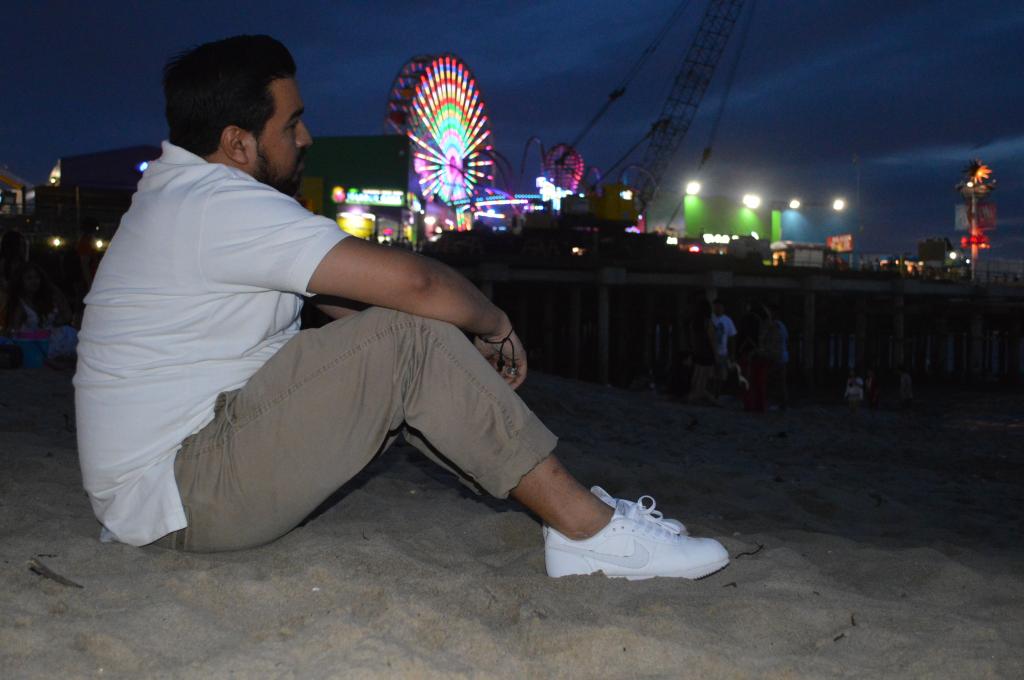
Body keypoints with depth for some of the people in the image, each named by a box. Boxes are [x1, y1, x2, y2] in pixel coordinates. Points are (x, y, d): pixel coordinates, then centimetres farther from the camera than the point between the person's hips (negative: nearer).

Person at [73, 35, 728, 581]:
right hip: (176, 496, -10)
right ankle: (586, 527, -14)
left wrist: (471, 336, 6)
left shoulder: (188, 195, 12)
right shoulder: (219, 206, -21)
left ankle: (571, 506, 6)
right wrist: (494, 323, -7)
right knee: (412, 337, -21)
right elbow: (409, 280, -27)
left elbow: (353, 294, 13)